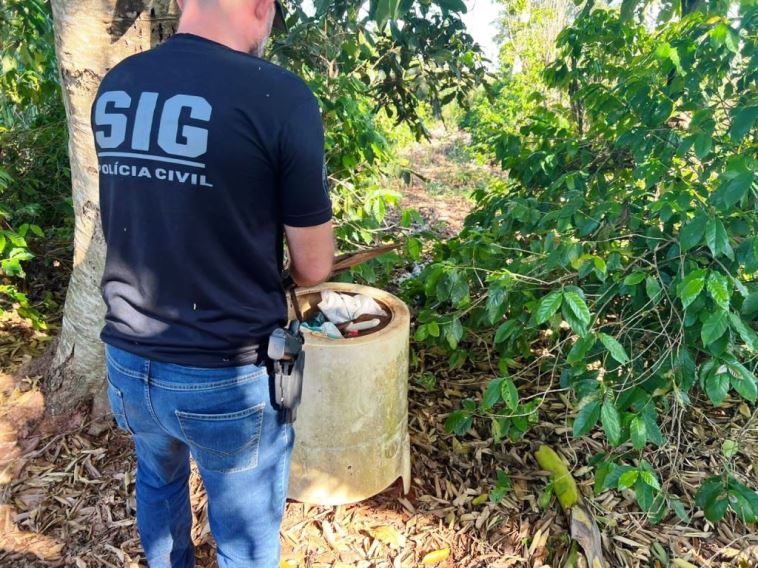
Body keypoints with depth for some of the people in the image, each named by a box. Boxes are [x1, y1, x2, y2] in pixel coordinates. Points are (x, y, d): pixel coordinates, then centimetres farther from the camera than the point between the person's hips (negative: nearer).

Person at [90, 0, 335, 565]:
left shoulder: (115, 85, 0)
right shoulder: (282, 95, -19)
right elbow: (314, 268, -12)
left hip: (128, 360, 7)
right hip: (228, 375, -6)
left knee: (159, 479, 33)